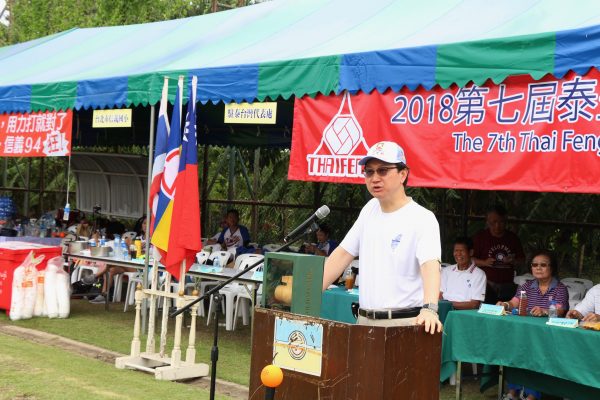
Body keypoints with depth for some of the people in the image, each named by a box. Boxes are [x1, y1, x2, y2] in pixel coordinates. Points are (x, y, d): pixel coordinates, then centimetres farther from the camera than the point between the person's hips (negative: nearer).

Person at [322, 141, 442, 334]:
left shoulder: (422, 218, -9)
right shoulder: (370, 209, 14)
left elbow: (431, 265, -23)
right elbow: (342, 254, 16)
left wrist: (429, 309, -40)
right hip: (364, 320, 6)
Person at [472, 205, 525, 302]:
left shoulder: (513, 238, 12)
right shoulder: (480, 236, 4)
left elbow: (522, 259, 17)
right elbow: (470, 259, 3)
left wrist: (513, 261, -4)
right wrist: (484, 263, -15)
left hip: (507, 286, 3)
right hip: (487, 284, -3)